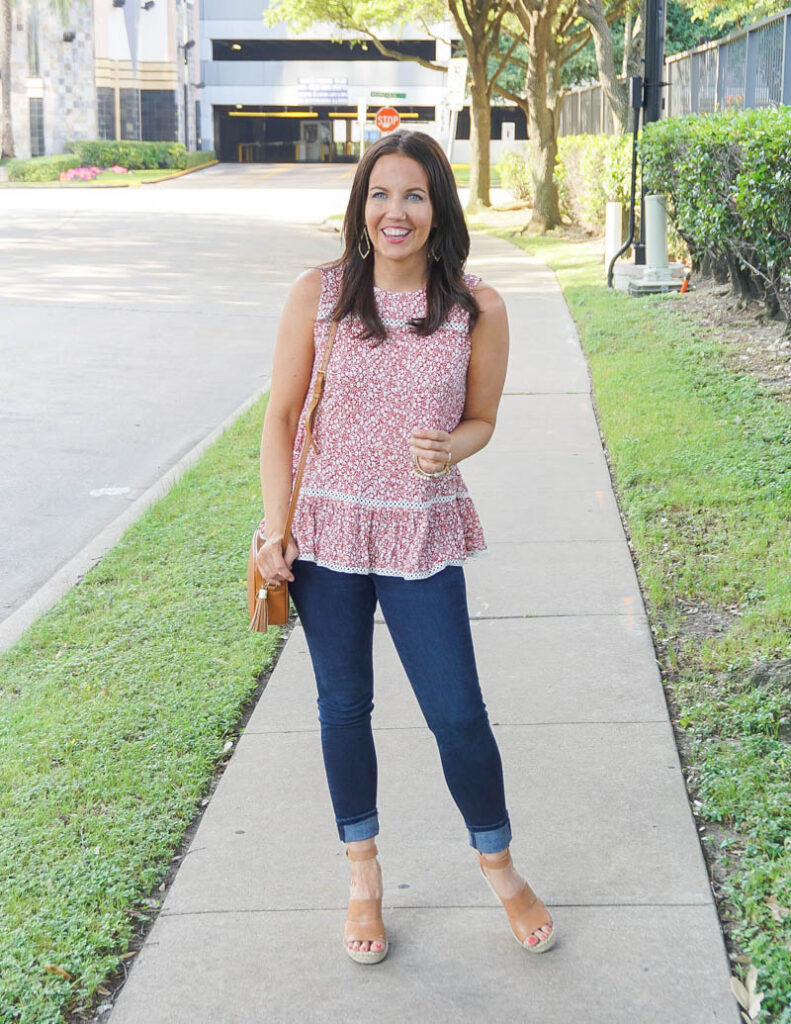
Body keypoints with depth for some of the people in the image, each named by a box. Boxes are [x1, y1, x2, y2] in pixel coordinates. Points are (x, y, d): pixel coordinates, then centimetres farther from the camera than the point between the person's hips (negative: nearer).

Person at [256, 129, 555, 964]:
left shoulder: (476, 309, -7)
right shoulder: (319, 294, -6)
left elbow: (480, 419, 5)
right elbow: (281, 415, -1)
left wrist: (449, 448, -18)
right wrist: (275, 529, -5)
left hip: (423, 534, -1)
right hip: (325, 527, 1)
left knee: (458, 715, 1)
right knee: (344, 707, 13)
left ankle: (498, 866, 27)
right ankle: (363, 877, 33)